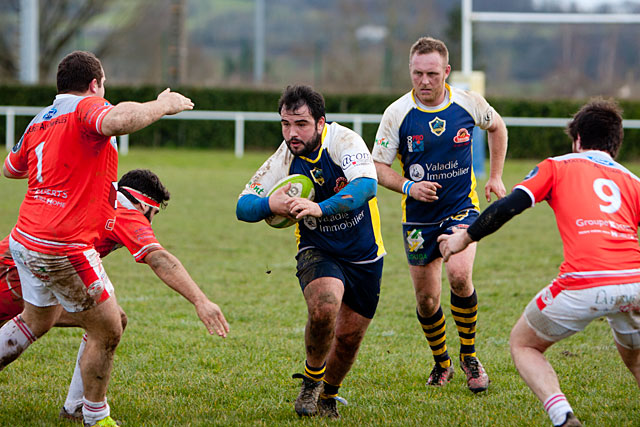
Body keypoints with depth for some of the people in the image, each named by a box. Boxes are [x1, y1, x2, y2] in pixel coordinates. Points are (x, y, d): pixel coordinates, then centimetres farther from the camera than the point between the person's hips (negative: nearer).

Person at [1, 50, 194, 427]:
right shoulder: (85, 109, -10)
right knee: (107, 331, 3)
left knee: (36, 321, 29)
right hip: (64, 249, -9)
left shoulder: (40, 122, 13)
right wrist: (163, 105, -19)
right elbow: (119, 120, -35)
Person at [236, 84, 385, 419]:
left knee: (349, 336, 6)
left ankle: (328, 394, 36)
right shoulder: (284, 159, -13)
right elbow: (243, 205, -10)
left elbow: (366, 185, -38)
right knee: (324, 308, -29)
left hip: (364, 255, 0)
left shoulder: (344, 140, -21)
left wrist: (320, 208, -52)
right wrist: (271, 205, -34)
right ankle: (311, 380, -3)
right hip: (317, 252, 0)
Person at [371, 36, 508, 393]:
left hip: (461, 208, -1)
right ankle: (442, 363, 31)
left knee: (459, 275, -25)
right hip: (419, 218, 1)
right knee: (427, 300, 4)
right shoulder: (397, 113, -12)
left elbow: (497, 126, 14)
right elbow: (378, 166, -5)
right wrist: (408, 187, -22)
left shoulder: (469, 103, -8)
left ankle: (470, 356, -4)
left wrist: (496, 176, 11)